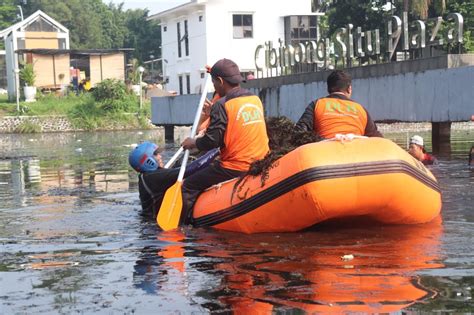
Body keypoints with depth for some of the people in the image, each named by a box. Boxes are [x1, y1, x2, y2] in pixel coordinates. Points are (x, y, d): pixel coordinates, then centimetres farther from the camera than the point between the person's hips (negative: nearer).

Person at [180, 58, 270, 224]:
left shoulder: (222, 105, -12)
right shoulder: (256, 100, 10)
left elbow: (212, 141, -15)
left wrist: (193, 143, 4)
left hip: (235, 169, -8)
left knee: (188, 187, 1)